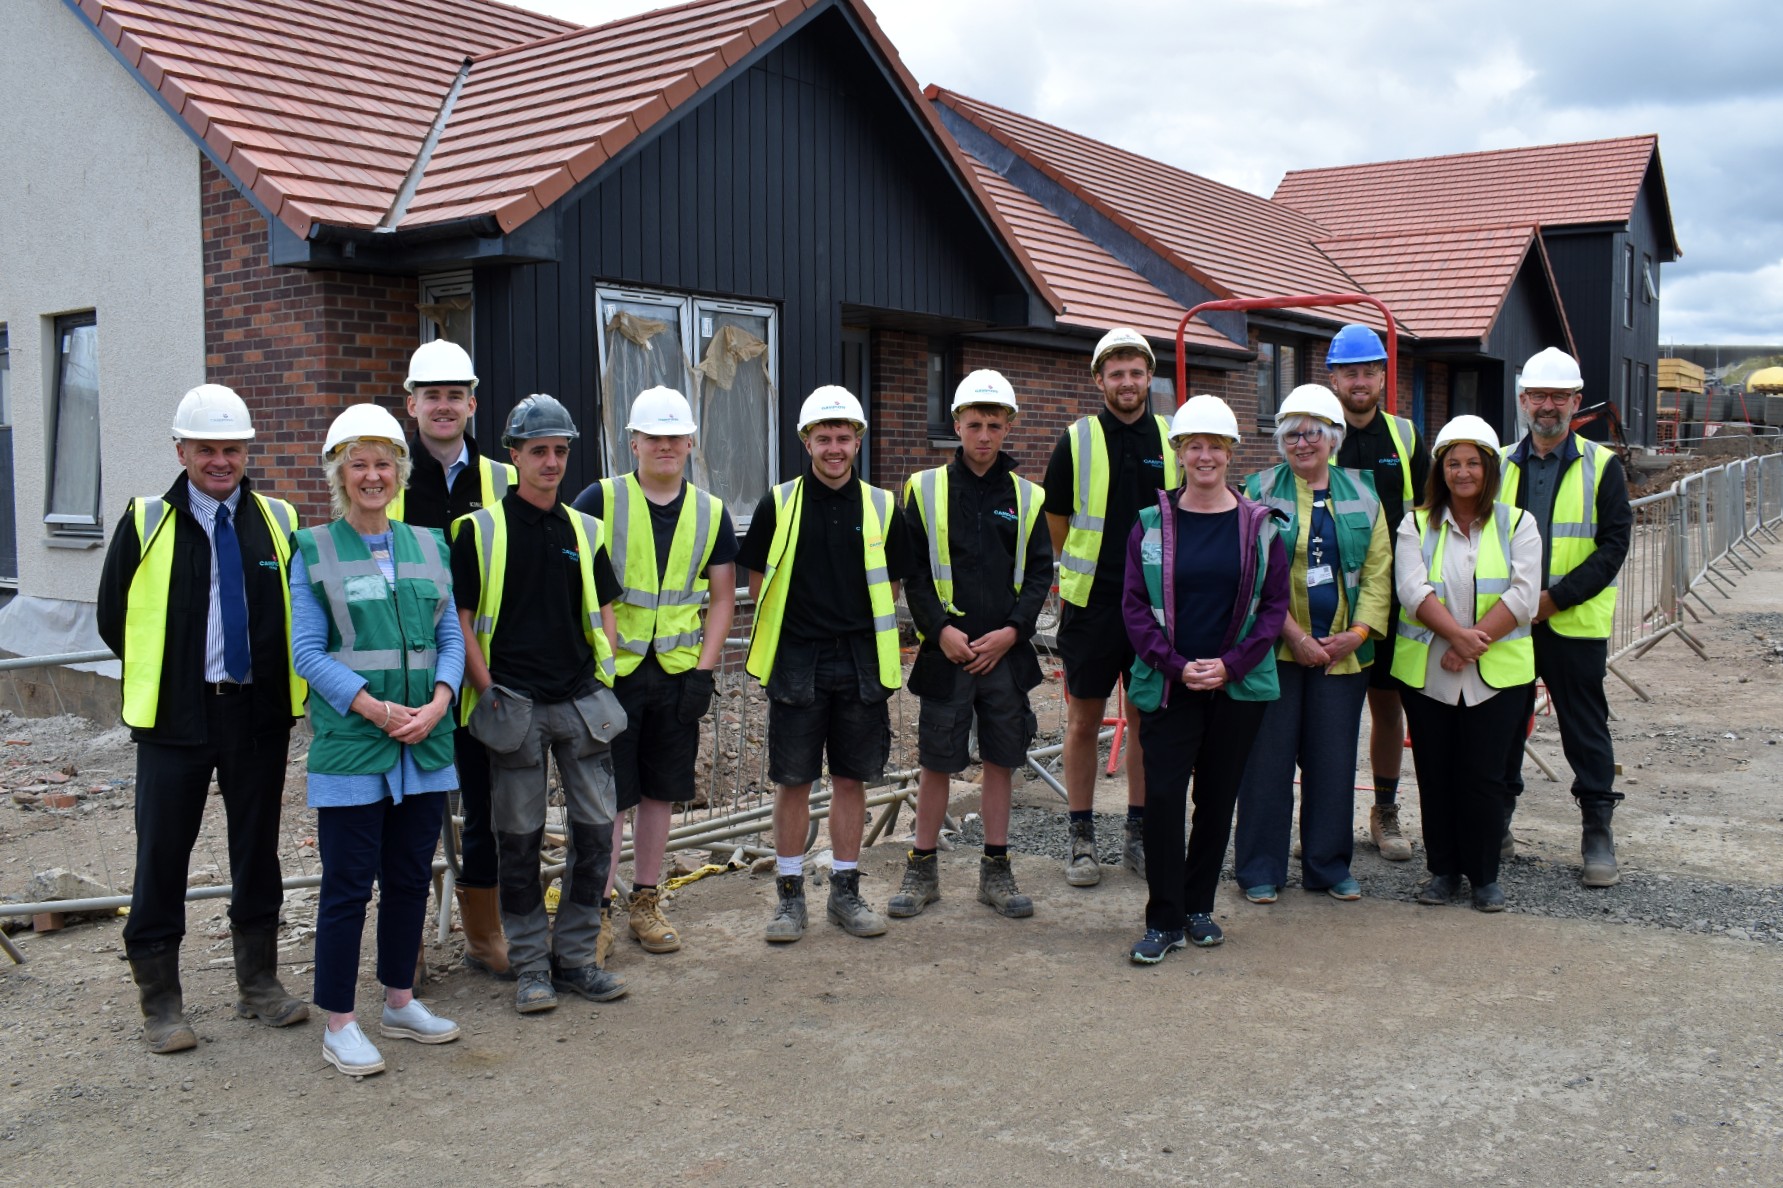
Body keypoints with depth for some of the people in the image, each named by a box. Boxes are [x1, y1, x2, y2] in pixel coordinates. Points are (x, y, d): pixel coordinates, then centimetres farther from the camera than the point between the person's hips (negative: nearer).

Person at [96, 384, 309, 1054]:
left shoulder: (279, 521, 4)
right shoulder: (147, 522, 0)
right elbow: (114, 620, 6)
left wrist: (277, 677, 2)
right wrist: (165, 673, 4)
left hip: (260, 714, 2)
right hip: (174, 718, -2)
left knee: (257, 850, 12)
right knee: (162, 856, 2)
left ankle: (259, 985, 26)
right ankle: (161, 1004, 16)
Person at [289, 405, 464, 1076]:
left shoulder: (428, 545, 11)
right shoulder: (314, 551, 0)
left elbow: (450, 636, 10)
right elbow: (308, 651, -6)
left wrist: (438, 701, -9)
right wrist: (376, 709, -16)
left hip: (426, 744, 4)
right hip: (349, 745, -4)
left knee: (411, 878, 13)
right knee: (347, 885, 0)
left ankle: (400, 1002, 28)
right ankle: (339, 1025, 12)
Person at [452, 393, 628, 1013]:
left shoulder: (585, 531, 11)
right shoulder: (480, 530, -1)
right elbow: (461, 619, -2)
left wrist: (603, 679, 5)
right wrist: (489, 693, -10)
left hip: (582, 701, 4)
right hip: (513, 703, -4)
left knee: (596, 828, 5)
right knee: (519, 838, 4)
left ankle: (575, 956, 19)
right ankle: (530, 966, 16)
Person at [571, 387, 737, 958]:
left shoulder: (711, 513, 7)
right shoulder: (599, 500, -2)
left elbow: (722, 598, 10)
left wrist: (704, 669, 0)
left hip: (677, 672, 3)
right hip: (611, 671, -3)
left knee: (661, 791, 11)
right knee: (608, 794, 0)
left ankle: (646, 901, 24)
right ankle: (597, 911, 11)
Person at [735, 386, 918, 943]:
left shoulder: (881, 507, 5)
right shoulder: (778, 505, 1)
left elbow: (891, 587, 12)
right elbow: (758, 581, 7)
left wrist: (871, 639, 4)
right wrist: (799, 627, 1)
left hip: (861, 663, 2)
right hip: (796, 664, -1)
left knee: (851, 778, 8)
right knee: (793, 781, 3)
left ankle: (846, 891, 20)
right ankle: (789, 894, 15)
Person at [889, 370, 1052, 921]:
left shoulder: (1028, 497, 7)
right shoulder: (926, 490, 2)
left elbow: (1040, 573, 5)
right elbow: (911, 571, 0)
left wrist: (1012, 630, -8)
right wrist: (940, 630, -11)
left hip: (1006, 652, 2)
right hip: (946, 650, -2)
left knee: (1001, 758, 9)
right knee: (936, 762, 4)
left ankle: (996, 870, 20)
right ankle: (922, 869, 17)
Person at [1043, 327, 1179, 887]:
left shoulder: (1173, 440, 5)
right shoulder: (1076, 441, -2)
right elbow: (1056, 524, 6)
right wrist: (1080, 573, 7)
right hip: (1092, 603, -2)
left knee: (1146, 720, 10)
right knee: (1084, 722, 4)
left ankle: (1138, 833, 22)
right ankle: (1082, 838, 16)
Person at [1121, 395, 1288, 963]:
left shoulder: (1259, 524, 2)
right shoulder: (1152, 523, 1)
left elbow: (1275, 604, 2)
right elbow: (1134, 604, 0)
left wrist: (1230, 664, -10)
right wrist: (1176, 665, -12)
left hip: (1238, 684, 1)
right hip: (1167, 685, -1)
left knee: (1218, 797, 9)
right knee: (1163, 795, -7)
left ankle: (1199, 906, 25)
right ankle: (1164, 920, 4)